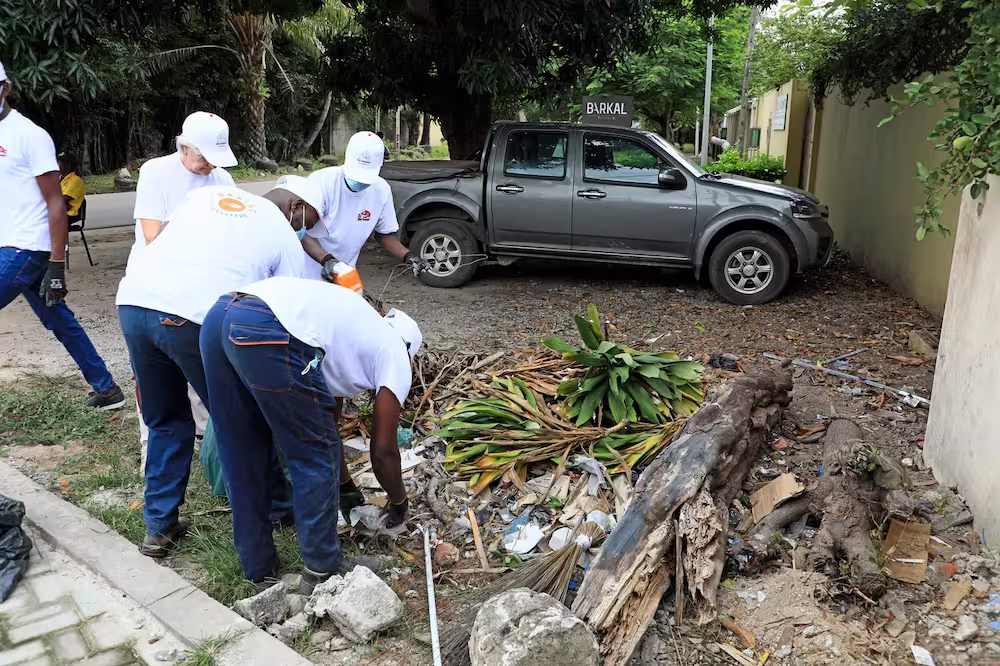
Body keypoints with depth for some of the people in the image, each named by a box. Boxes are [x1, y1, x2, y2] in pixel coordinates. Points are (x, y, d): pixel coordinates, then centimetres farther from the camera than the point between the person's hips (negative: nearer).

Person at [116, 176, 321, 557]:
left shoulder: (209, 193, 27)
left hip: (132, 301, 6)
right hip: (195, 319, -5)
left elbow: (155, 239, 22)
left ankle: (159, 526, 30)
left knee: (166, 420, 23)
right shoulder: (286, 239, 15)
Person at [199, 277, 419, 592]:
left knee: (242, 458, 22)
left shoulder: (359, 323, 38)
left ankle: (258, 566, 37)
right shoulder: (396, 356, 18)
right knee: (316, 457, 12)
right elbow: (383, 450, 17)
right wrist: (399, 500, 36)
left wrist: (344, 483, 53)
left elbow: (324, 422, 43)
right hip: (268, 332, -9)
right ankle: (321, 570, 24)